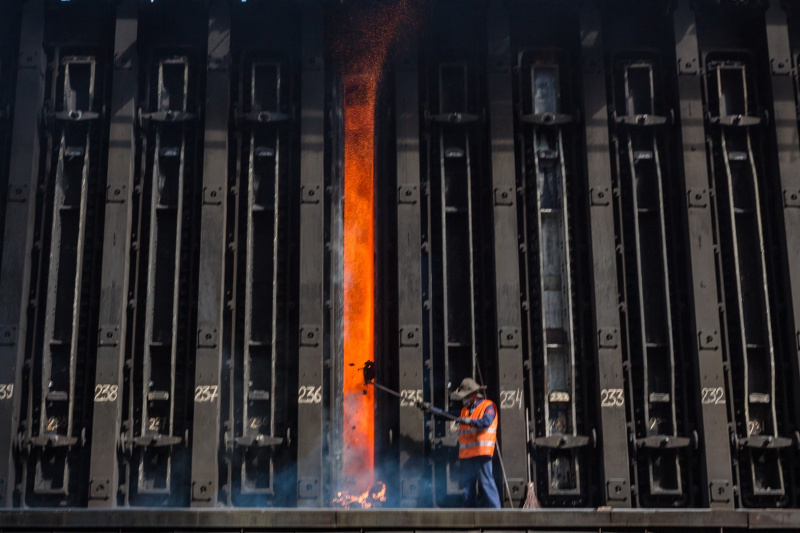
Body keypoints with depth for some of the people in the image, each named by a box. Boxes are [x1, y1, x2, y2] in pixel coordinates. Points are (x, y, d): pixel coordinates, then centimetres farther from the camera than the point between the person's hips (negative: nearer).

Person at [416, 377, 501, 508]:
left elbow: (487, 421, -19)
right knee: (468, 484, 9)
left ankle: (495, 510, -10)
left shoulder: (487, 406, -2)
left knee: (486, 482, -11)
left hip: (481, 453, -8)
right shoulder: (465, 409, 21)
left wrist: (470, 421, -30)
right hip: (466, 453, 8)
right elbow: (448, 414, 26)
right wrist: (430, 408, 22)